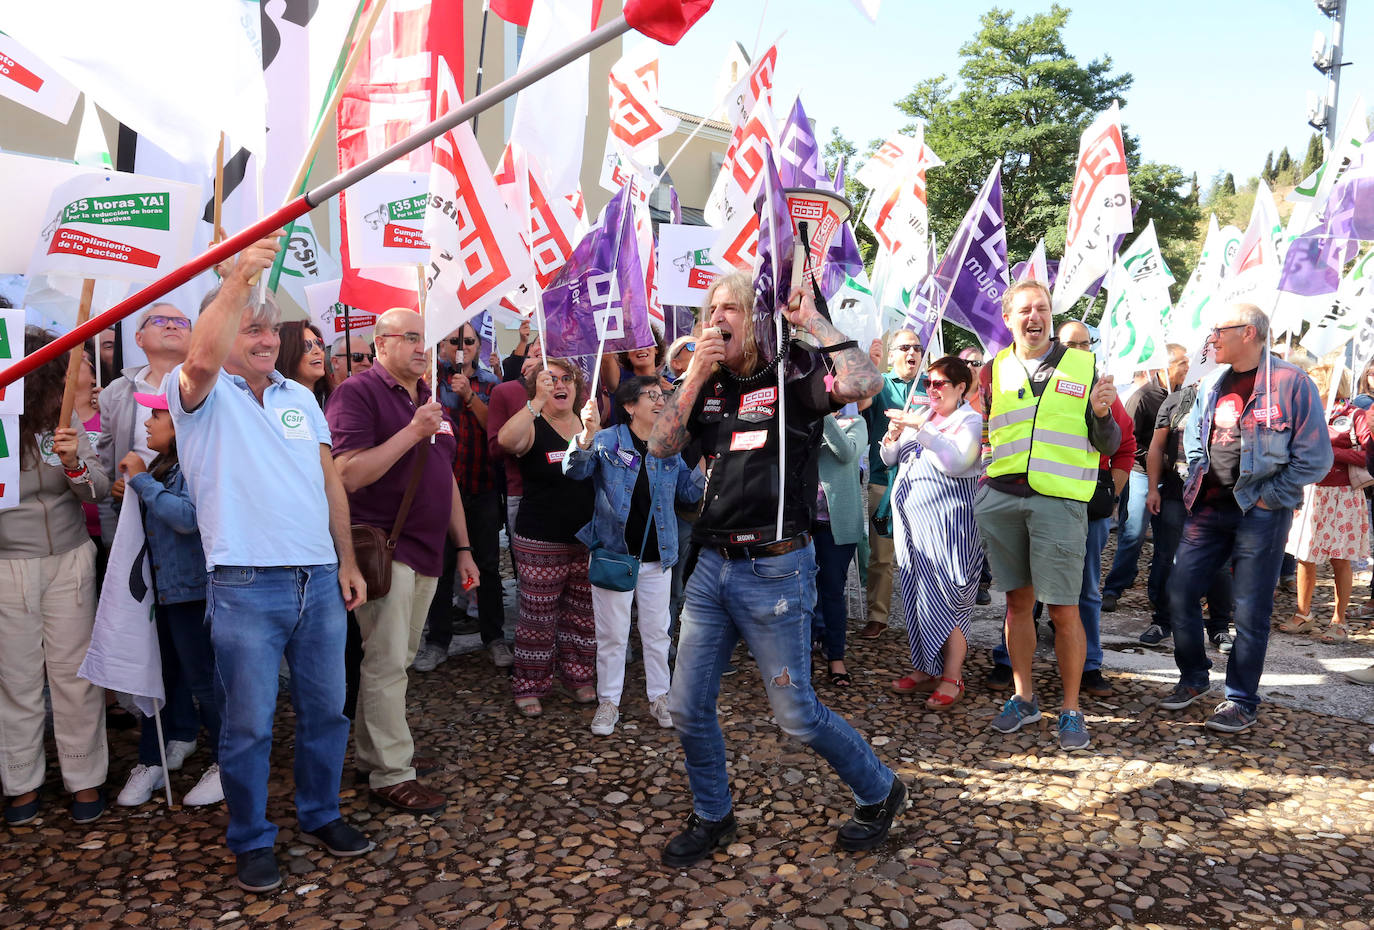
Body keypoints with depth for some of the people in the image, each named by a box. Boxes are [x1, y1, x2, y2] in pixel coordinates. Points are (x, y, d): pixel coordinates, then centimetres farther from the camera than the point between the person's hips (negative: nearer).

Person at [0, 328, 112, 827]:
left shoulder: (65, 419, -2)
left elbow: (100, 489, -4)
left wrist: (75, 465, -22)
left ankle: (85, 778, 16)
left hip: (71, 560, 2)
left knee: (74, 671, 5)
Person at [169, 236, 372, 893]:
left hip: (320, 580, 5)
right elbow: (201, 359, -27)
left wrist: (347, 561, 12)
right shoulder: (204, 396, -1)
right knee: (249, 722, 5)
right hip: (245, 586, -5)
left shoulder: (300, 397, 15)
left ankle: (321, 815, 33)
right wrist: (239, 277, -32)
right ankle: (251, 841, 23)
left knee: (326, 708, 14)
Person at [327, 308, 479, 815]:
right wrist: (412, 432, -22)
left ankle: (372, 752, 27)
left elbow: (446, 478, 21)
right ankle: (391, 773, 6)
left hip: (426, 553, 8)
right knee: (387, 663, -4)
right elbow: (348, 474, -21)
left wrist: (462, 547, 19)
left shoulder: (430, 400, 17)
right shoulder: (358, 393, -9)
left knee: (397, 658, 14)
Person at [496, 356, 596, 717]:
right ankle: (530, 686, 16)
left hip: (588, 539, 4)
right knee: (538, 616, 1)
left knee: (582, 613, 12)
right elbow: (506, 440, -30)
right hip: (541, 541, -4)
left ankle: (578, 675, 29)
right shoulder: (533, 428, -5)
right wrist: (539, 400, -32)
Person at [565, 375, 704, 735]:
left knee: (657, 631, 12)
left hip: (657, 556, 3)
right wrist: (587, 433, -35)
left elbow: (688, 493, 8)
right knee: (612, 634, 6)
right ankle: (608, 702, 19)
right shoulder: (608, 441, -5)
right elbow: (575, 471, -19)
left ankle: (659, 697, 27)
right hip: (614, 553, -3)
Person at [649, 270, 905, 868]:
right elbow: (660, 447, -1)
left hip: (775, 570, -6)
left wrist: (813, 321, -18)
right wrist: (695, 378, -10)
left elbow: (866, 383, -27)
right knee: (688, 706, 10)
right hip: (712, 566, 6)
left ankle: (880, 791, 29)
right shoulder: (710, 384, 10)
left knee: (796, 716, 3)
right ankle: (712, 817, 33)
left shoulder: (792, 374, -8)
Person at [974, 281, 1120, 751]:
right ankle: (1023, 698, 25)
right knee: (1018, 600, 11)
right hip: (1001, 498, 3)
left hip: (1059, 501, -2)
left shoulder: (1083, 367, 5)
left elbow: (1109, 445, 4)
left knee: (1063, 610, -2)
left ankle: (1071, 710, 13)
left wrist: (1101, 414, -15)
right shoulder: (993, 371, 10)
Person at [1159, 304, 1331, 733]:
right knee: (1181, 593, 4)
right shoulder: (1211, 383, 9)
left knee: (1251, 610, 2)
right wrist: (1198, 480, 10)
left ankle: (1242, 701, 16)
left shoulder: (1291, 381, -10)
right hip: (1208, 508, 6)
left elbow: (1315, 457, -11)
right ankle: (1193, 677, 24)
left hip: (1260, 512, -6)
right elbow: (1192, 436, 23)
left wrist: (1267, 497, -10)